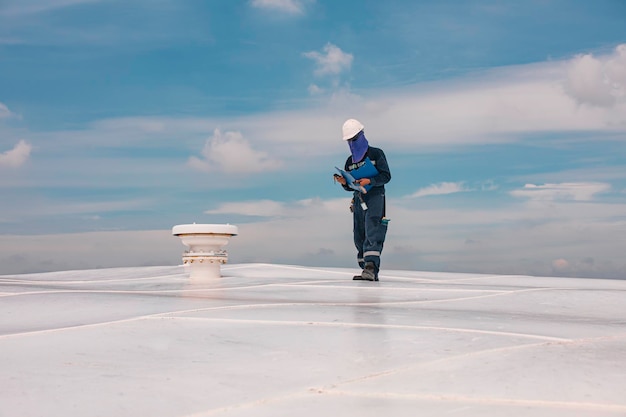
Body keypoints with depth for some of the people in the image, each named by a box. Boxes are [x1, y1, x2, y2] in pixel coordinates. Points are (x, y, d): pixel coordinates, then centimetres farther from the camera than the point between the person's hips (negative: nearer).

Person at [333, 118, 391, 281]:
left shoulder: (376, 154, 1)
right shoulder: (349, 162, 17)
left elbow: (386, 176, -5)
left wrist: (369, 180, -19)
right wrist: (344, 183, -4)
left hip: (375, 196, -6)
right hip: (358, 199, 6)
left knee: (372, 234, -20)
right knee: (359, 237, 3)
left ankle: (371, 266, -31)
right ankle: (368, 272, 8)